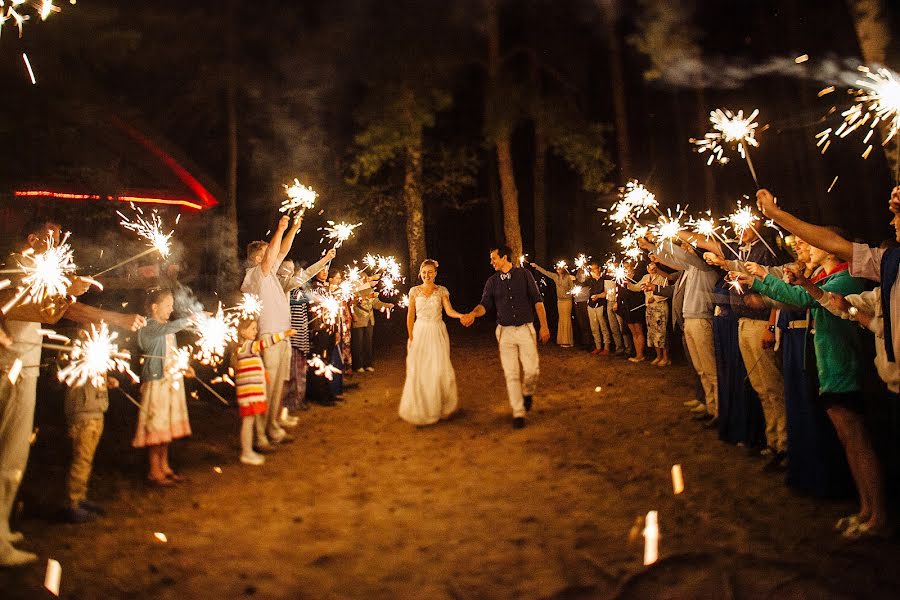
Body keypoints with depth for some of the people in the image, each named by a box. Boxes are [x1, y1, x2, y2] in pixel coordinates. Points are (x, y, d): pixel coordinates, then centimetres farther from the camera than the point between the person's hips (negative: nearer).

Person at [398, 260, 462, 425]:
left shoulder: (442, 291, 2)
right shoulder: (414, 291, 4)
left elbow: (449, 310, -11)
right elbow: (410, 316, 5)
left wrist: (462, 316, -31)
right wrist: (410, 337, -1)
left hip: (438, 333, 0)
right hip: (420, 332, 1)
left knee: (440, 370, -6)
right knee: (418, 371, -2)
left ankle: (439, 407, 12)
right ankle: (420, 409, 12)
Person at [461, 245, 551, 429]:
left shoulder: (524, 275, 1)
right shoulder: (492, 281, 6)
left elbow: (537, 301, 1)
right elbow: (485, 304, -1)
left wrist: (544, 326, -4)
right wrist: (473, 314, -23)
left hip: (526, 329, -1)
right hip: (505, 331, 1)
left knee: (532, 369, -6)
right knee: (511, 374, 1)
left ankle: (527, 392, 27)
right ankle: (518, 413, 11)